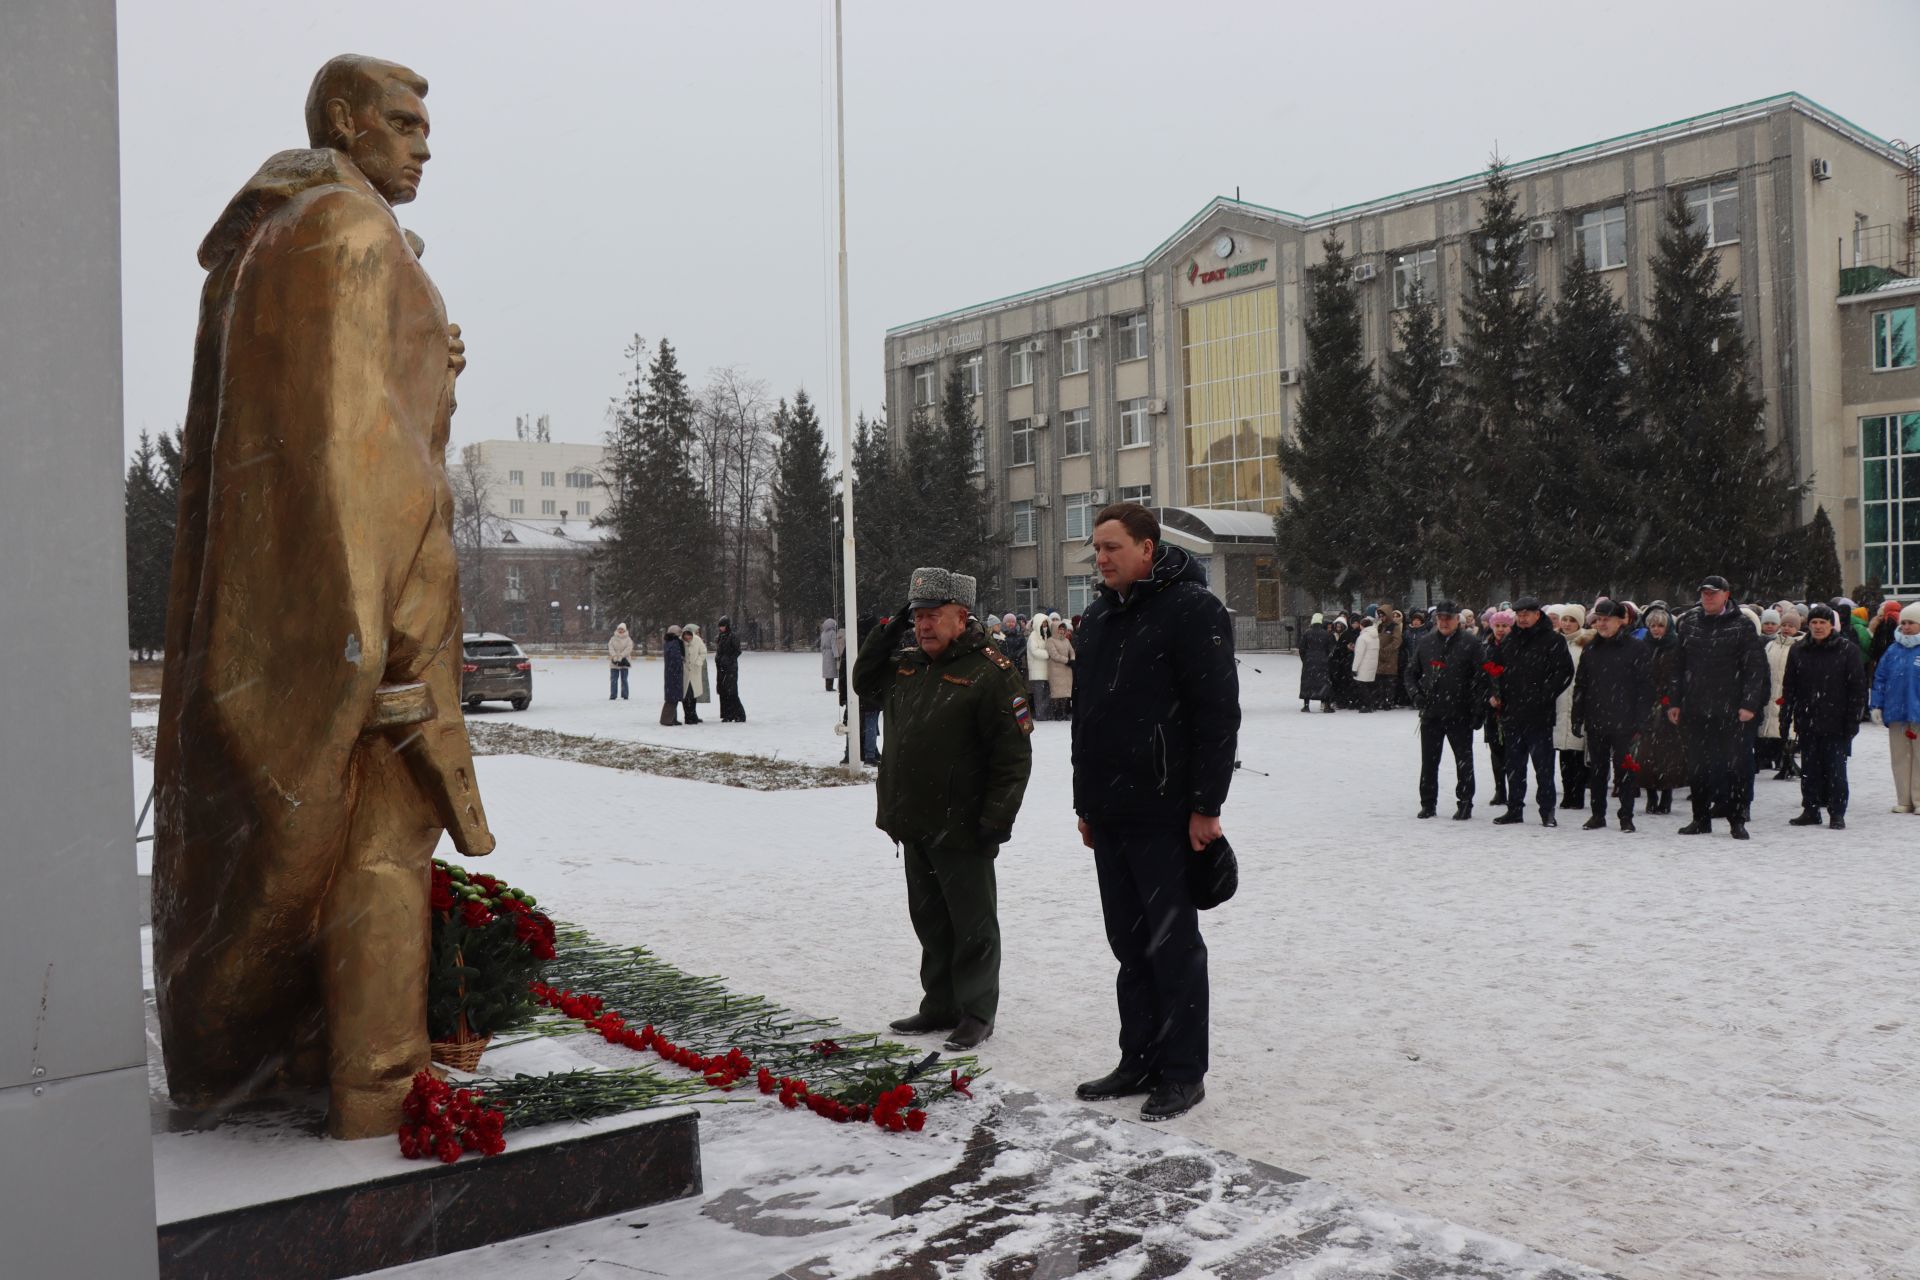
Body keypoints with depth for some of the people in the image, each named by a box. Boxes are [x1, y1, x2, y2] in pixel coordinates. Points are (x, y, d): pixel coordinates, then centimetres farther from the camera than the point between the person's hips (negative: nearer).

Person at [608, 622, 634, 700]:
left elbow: (629, 648, -9)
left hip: (624, 662, -2)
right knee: (613, 679, 4)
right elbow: (610, 647, -3)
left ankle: (625, 695, 11)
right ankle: (613, 695, 9)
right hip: (614, 662, 2)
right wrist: (614, 655, -20)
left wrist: (621, 656, -21)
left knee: (624, 679, 5)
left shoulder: (628, 639, 1)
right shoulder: (613, 639, 6)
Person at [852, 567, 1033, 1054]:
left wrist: (995, 821, -18)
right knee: (930, 921, 17)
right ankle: (940, 1005, 30)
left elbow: (1014, 754, -16)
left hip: (962, 830, -8)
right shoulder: (907, 664, 10)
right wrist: (889, 630, 10)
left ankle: (977, 1014, 16)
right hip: (915, 826, 8)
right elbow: (863, 681, 25)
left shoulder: (990, 671, -14)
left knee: (972, 926, 4)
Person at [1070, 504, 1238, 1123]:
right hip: (1110, 816, 8)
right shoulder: (1098, 617, 15)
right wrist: (1085, 803, 19)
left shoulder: (1193, 609, -10)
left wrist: (1206, 805, -17)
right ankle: (1139, 1061, 24)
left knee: (1173, 944, 1)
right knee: (1131, 945, 13)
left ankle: (1183, 1072, 12)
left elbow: (1218, 713, -14)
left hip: (1167, 816, -7)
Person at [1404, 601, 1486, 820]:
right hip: (1431, 714, 4)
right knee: (1429, 761, 8)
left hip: (1460, 715, -3)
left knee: (1464, 762, 5)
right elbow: (1411, 672, 16)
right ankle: (1428, 804, 17)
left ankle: (1464, 804, 13)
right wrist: (1415, 694, -1)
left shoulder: (1470, 644, -4)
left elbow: (1481, 679, -6)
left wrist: (1479, 711, -11)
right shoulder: (1425, 643, 8)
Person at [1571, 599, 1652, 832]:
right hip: (1595, 722, 4)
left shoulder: (1637, 648, -3)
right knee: (1597, 769, 10)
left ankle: (1626, 816, 10)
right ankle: (1598, 813, 19)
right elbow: (1580, 686, 14)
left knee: (1625, 769, 1)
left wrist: (1639, 720, -12)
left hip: (1623, 723, -4)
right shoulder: (1590, 649, 11)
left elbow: (1645, 687, -6)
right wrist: (1577, 718, 8)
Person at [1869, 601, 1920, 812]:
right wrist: (1877, 706, 5)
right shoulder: (1893, 650, 10)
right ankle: (1903, 800, 14)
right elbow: (1880, 678, 12)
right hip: (1895, 713, 4)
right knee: (1899, 758, 8)